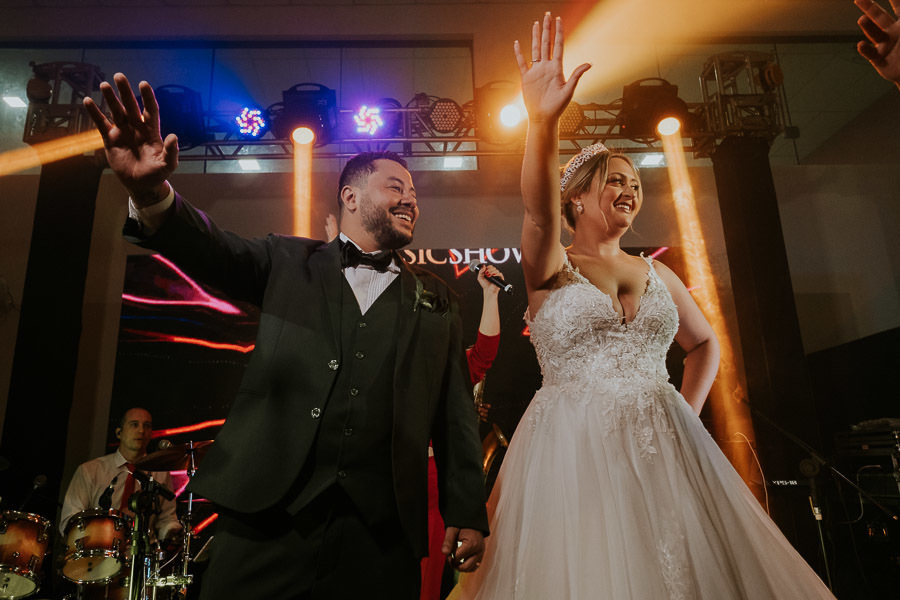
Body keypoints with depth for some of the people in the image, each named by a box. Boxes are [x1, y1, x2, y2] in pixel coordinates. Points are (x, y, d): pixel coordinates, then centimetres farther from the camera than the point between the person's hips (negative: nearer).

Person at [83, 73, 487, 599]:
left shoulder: (436, 299, 12)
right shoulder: (288, 263, 11)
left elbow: (455, 412, 8)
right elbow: (217, 252, -6)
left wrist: (467, 511, 3)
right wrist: (152, 194, -26)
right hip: (268, 514, 0)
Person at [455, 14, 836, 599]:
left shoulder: (658, 274, 12)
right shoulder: (551, 266, -1)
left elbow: (704, 342, 25)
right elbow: (538, 207, -22)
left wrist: (688, 413, 11)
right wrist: (543, 122, -38)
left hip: (663, 451, 4)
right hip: (573, 451, -4)